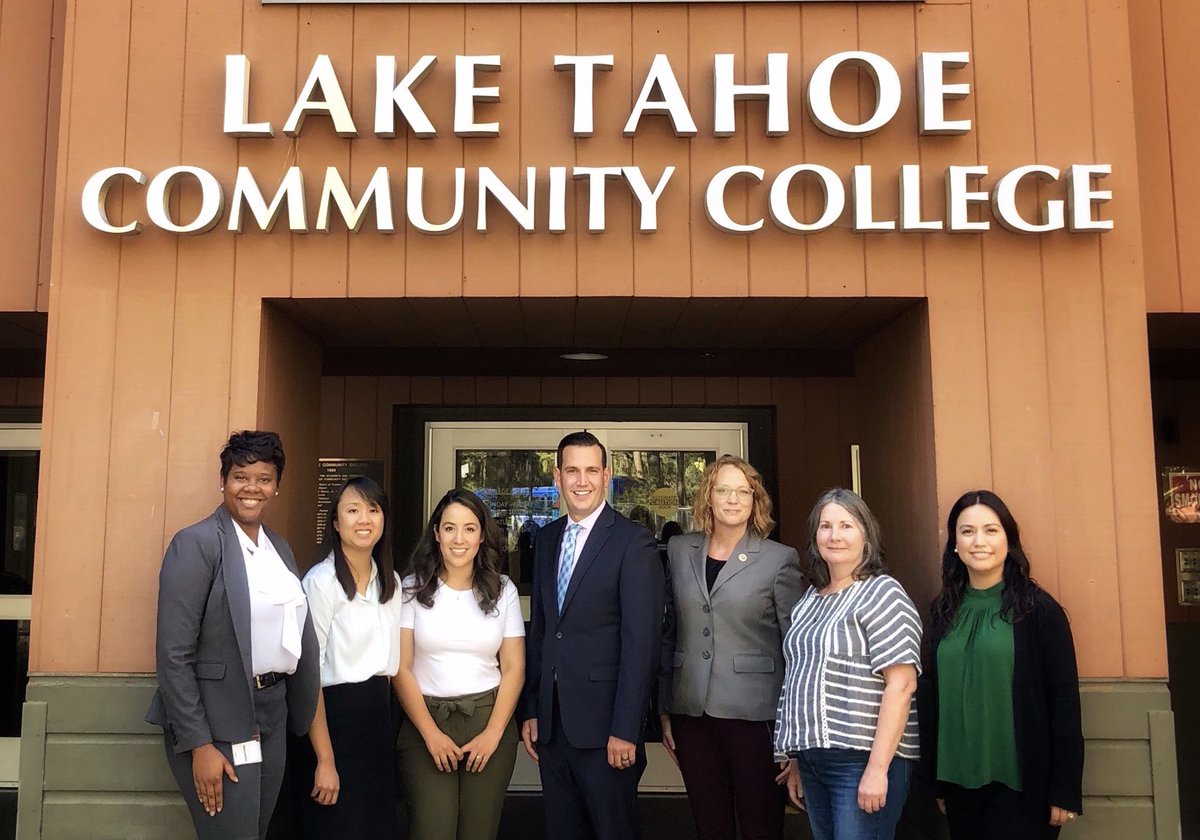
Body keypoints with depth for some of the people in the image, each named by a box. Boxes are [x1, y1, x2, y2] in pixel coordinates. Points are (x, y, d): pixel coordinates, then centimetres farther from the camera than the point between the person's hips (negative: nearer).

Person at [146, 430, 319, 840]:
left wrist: (302, 715, 8)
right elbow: (173, 653, -15)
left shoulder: (280, 547, 10)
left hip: (272, 717, 7)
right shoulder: (196, 543, -11)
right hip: (217, 724, -7)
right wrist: (199, 744, -17)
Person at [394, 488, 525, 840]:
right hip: (426, 721, -1)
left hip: (489, 719, 2)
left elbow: (513, 669, 3)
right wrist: (431, 733, -8)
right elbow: (401, 668, -3)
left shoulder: (502, 591, 4)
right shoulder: (412, 589, -1)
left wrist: (493, 733, -7)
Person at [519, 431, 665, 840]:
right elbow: (539, 629, 12)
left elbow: (642, 642, -14)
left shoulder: (633, 542, -10)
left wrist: (626, 730, -17)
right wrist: (530, 710, 9)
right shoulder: (547, 538, 9)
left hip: (603, 725, -6)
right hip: (551, 722, 6)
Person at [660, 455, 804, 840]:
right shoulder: (680, 551, 7)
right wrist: (665, 710, 10)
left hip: (754, 716, -3)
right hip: (691, 713, 3)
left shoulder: (780, 559, -3)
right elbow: (669, 634, 11)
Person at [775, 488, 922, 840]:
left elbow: (901, 684, -16)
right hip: (813, 760, 7)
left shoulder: (883, 594, -8)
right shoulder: (811, 598, 13)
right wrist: (796, 760, 17)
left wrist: (877, 768, -20)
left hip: (863, 761, -7)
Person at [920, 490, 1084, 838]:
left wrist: (1065, 790, -11)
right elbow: (933, 698, 8)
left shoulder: (1039, 609, -7)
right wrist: (938, 782, 9)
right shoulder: (944, 611, 5)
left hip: (1020, 785, -4)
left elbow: (1064, 702, -8)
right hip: (960, 782, 4)